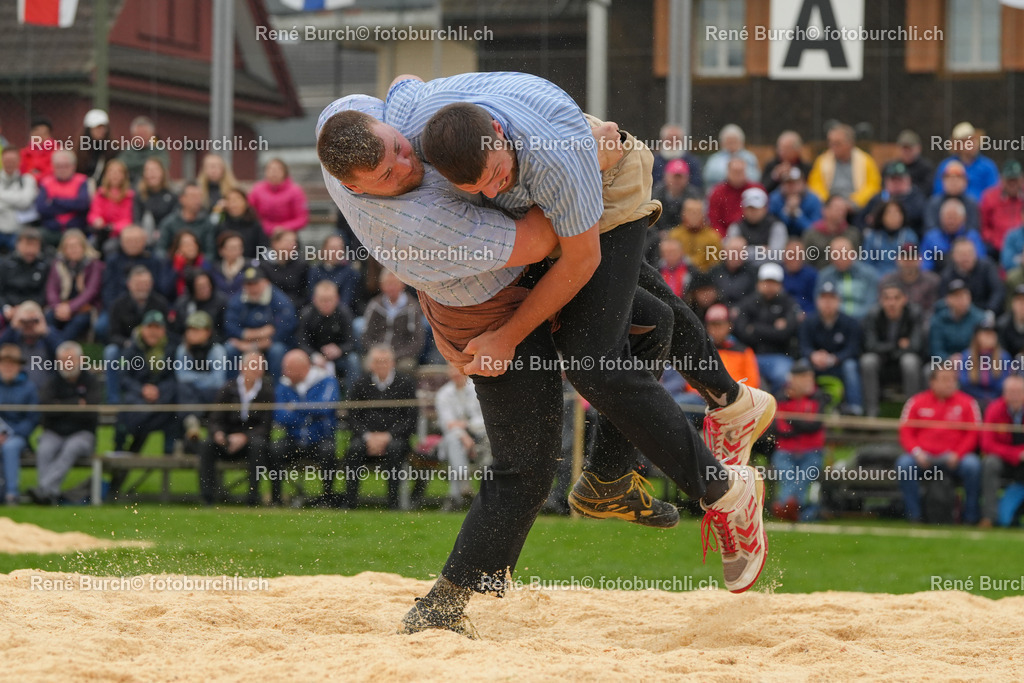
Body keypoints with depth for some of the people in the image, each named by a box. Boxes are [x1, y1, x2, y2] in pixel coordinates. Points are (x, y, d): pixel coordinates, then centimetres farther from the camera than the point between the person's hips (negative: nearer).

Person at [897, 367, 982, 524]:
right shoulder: (917, 402, 7)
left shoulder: (967, 403, 6)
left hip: (953, 458, -1)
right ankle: (914, 515, -21)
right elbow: (905, 432, 5)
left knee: (972, 465, -31)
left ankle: (971, 516, -17)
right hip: (924, 457, 1)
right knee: (904, 463, -29)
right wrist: (917, 452, -12)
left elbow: (973, 434, 2)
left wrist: (957, 454, -12)